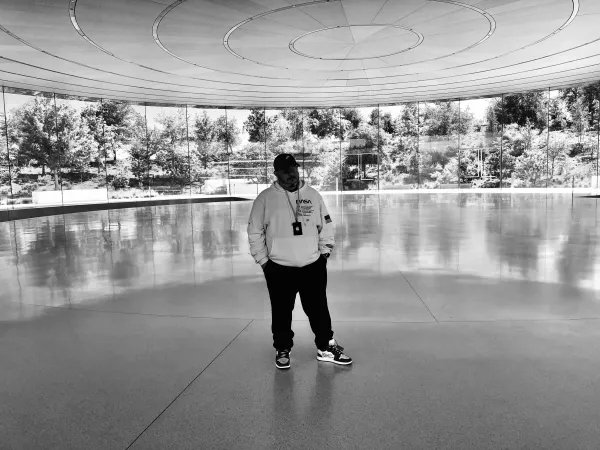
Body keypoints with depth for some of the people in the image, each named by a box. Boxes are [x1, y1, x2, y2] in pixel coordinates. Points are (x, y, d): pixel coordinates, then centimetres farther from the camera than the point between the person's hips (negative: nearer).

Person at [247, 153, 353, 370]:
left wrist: (325, 251, 4)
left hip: (313, 266, 2)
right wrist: (264, 261, -2)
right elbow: (255, 232, 0)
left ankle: (325, 348, 27)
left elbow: (326, 226, 11)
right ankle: (282, 350, 29)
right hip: (279, 269, -2)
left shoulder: (313, 195, 3)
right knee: (282, 312, 11)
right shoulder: (265, 198, -5)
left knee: (319, 309, 10)